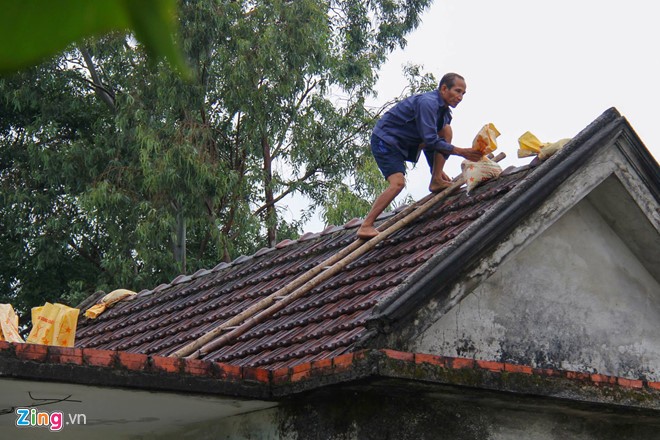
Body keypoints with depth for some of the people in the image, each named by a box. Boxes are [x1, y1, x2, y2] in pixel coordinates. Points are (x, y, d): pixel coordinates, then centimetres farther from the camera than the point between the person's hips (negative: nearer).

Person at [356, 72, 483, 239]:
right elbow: (430, 140, -29)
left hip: (404, 142, 9)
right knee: (398, 183, -27)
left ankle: (436, 181, -2)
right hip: (385, 140, -9)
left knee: (446, 130, -2)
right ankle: (366, 227, -26)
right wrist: (460, 152, -28)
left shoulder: (443, 108, 8)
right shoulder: (428, 103, -23)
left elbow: (432, 140, 18)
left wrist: (438, 169, 14)